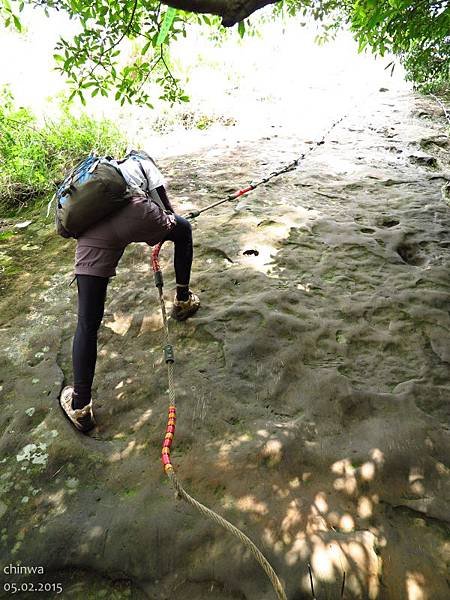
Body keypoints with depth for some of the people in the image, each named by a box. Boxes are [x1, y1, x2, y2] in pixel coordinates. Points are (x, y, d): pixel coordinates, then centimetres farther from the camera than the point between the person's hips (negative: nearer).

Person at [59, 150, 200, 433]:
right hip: (132, 213, -3)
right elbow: (161, 196, 22)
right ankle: (183, 299, 40)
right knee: (184, 229, 32)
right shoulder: (140, 161, 34)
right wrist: (172, 220, 42)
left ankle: (80, 405, 8)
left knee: (87, 323, 6)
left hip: (91, 234, 3)